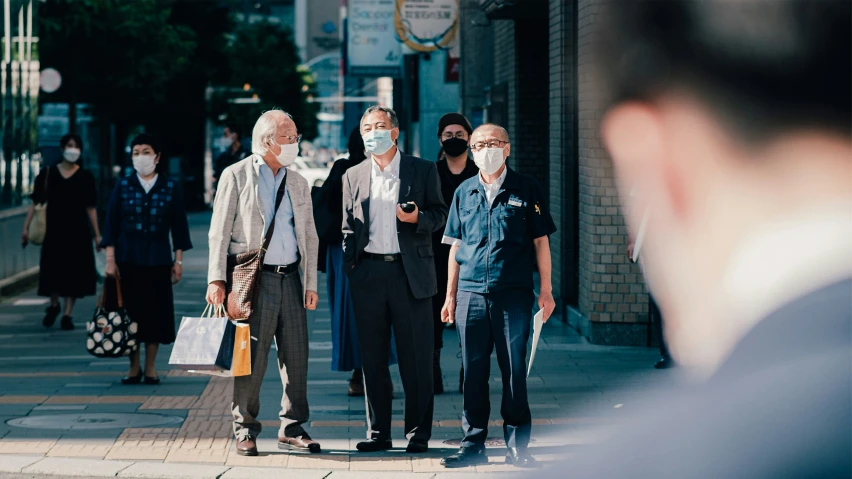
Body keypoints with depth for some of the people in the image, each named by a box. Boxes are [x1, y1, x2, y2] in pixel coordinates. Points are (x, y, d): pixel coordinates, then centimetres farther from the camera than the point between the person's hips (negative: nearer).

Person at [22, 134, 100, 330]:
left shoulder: (85, 177, 1)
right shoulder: (47, 174, 2)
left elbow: (90, 208, 2)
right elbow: (36, 202, 2)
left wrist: (97, 234, 0)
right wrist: (26, 227, -5)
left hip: (77, 231, 0)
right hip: (54, 229, 0)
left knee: (74, 272, -1)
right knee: (52, 269, 2)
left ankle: (67, 314, 7)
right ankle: (53, 306, 27)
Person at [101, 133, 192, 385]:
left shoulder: (171, 187, 2)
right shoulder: (122, 186, 2)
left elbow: (178, 226, 3)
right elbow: (111, 224, 1)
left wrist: (178, 261, -1)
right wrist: (110, 259, -5)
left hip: (158, 259, 0)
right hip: (127, 258, 0)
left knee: (155, 312, 1)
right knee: (130, 310, 2)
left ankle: (151, 368, 12)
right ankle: (134, 367, 13)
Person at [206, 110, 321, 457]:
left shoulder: (298, 183, 16)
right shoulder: (237, 176, 2)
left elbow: (309, 236, 18)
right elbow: (220, 231, -2)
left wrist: (311, 283, 10)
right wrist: (217, 279, -10)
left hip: (291, 278, 5)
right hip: (253, 279, -5)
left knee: (296, 356, 4)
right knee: (251, 357, -2)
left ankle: (292, 430, 13)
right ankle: (245, 431, 8)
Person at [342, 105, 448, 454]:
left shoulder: (423, 171, 6)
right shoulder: (353, 176, 14)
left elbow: (440, 214, 6)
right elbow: (348, 227, 16)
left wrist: (418, 218, -14)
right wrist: (350, 267, 7)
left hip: (410, 273, -3)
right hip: (368, 275, 3)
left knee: (416, 358, -1)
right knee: (373, 358, 6)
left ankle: (418, 434, 5)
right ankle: (378, 432, 13)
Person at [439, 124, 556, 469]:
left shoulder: (526, 190, 4)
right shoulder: (464, 193, 12)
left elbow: (540, 242, 4)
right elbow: (456, 247, 15)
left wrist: (546, 291, 0)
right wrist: (450, 295, 12)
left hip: (513, 294, -2)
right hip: (471, 294, 3)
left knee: (514, 370, 0)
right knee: (473, 372, 5)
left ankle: (517, 445, 8)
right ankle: (473, 444, 12)